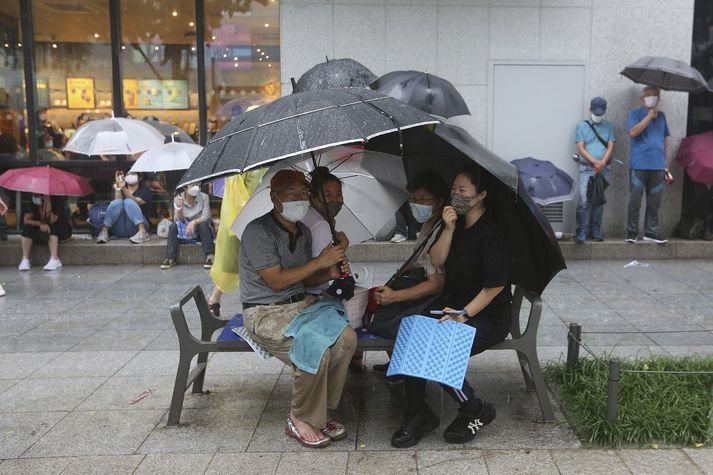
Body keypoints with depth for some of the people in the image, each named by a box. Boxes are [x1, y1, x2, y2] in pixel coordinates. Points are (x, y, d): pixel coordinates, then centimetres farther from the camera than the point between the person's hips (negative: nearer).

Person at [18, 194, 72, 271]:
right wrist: (40, 223, -30)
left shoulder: (57, 200, -22)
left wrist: (48, 202, -36)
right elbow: (26, 220, -12)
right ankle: (25, 260, -25)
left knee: (51, 228, -36)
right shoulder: (34, 201, -8)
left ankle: (54, 259, -45)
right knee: (27, 228, -21)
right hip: (42, 229, 4)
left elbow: (51, 220, -30)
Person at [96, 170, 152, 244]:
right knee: (117, 202, -20)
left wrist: (124, 188, -22)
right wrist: (118, 187, -14)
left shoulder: (144, 190, 11)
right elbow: (117, 203, -3)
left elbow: (137, 202, -10)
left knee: (128, 202, -25)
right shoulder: (120, 191, 20)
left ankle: (142, 233, -41)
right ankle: (104, 232, -26)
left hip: (136, 227, -2)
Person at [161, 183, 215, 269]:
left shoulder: (204, 197, -13)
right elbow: (178, 220, -16)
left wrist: (194, 222, -40)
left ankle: (210, 257, -34)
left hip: (200, 230, -2)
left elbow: (206, 216, -21)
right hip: (184, 230, 2)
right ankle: (170, 258, -21)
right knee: (173, 226, -24)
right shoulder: (178, 199, -9)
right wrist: (179, 208, -35)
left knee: (203, 224, -32)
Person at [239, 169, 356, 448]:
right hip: (265, 313, -7)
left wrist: (329, 274, -2)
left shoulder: (303, 232, 12)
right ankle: (301, 421, -7)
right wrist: (319, 262, -16)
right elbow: (276, 281, -19)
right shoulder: (258, 232, -14)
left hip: (300, 303, 8)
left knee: (346, 338, -18)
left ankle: (320, 411, -2)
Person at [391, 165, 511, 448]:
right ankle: (417, 415, -4)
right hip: (451, 306, 7)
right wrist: (449, 229, -14)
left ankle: (476, 413, -1)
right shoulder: (458, 224, 7)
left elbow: (495, 285, -17)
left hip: (488, 316, -7)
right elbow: (436, 261, -1)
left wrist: (464, 314, -19)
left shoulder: (490, 231, -15)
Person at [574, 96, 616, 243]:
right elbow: (581, 148, -2)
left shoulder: (609, 126, 14)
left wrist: (602, 162, -13)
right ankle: (581, 232, -11)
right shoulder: (582, 126, 7)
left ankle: (596, 231, 11)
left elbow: (610, 146, 5)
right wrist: (595, 161, -14)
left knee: (600, 201, 5)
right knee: (584, 200, -12)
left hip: (603, 169, 3)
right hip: (587, 168, -3)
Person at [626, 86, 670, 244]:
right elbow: (633, 132, -14)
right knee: (635, 200, -3)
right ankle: (632, 232, 4)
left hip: (658, 165, 5)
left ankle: (651, 231, 14)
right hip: (639, 164, -4)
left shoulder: (661, 116, 17)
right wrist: (650, 116, -12)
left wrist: (666, 160, 17)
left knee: (654, 201, 7)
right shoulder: (635, 114, 3)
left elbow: (665, 138, 22)